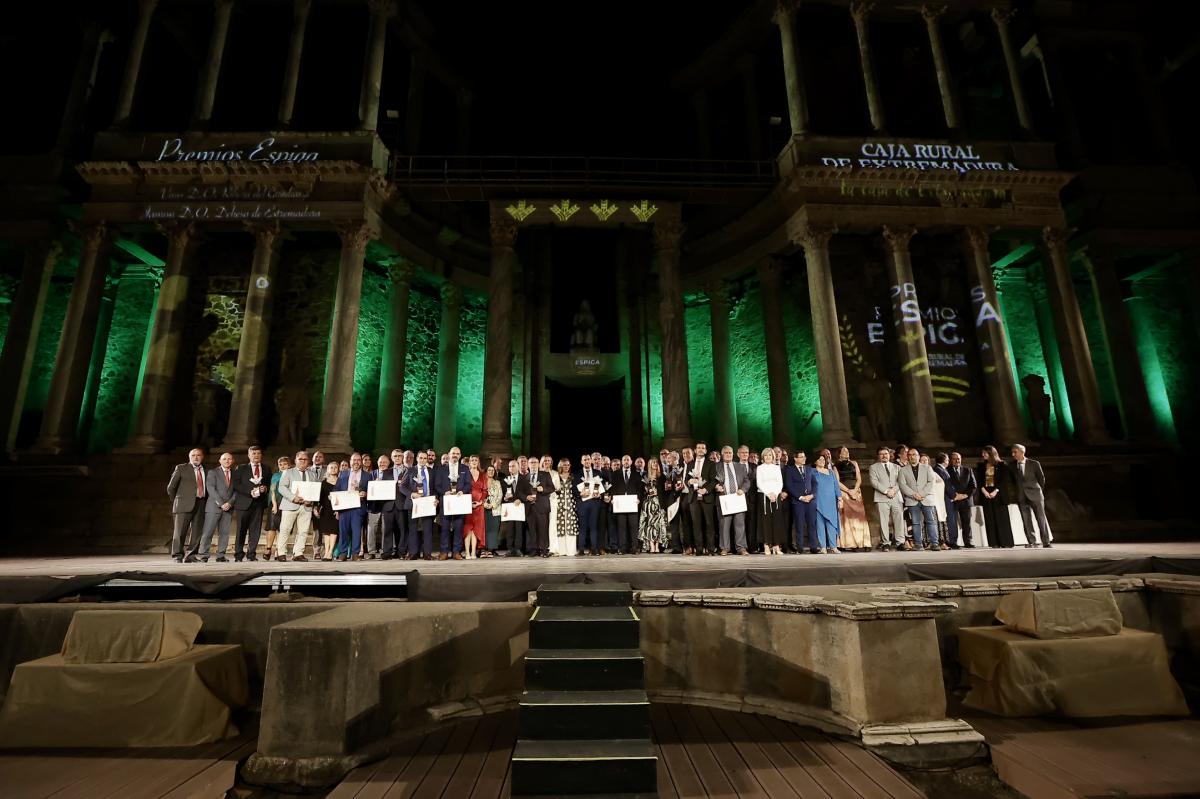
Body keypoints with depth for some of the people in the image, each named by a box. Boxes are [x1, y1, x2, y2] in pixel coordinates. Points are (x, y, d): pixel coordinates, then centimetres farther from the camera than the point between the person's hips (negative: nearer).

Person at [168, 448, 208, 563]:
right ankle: (177, 556, 2)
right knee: (180, 531, -5)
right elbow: (171, 487, 7)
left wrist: (205, 501, 10)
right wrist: (176, 501, 8)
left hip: (201, 505, 3)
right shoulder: (181, 468, 4)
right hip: (185, 505, -3)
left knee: (196, 532, 4)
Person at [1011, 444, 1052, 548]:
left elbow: (1042, 479, 8)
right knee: (1026, 520, 1)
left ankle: (1046, 542, 6)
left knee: (1041, 518, 0)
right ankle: (1031, 542, 6)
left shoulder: (1034, 464, -1)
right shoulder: (1012, 465, 6)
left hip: (1035, 495, -2)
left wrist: (1038, 490, 13)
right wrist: (1020, 489, 11)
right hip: (1022, 496, 2)